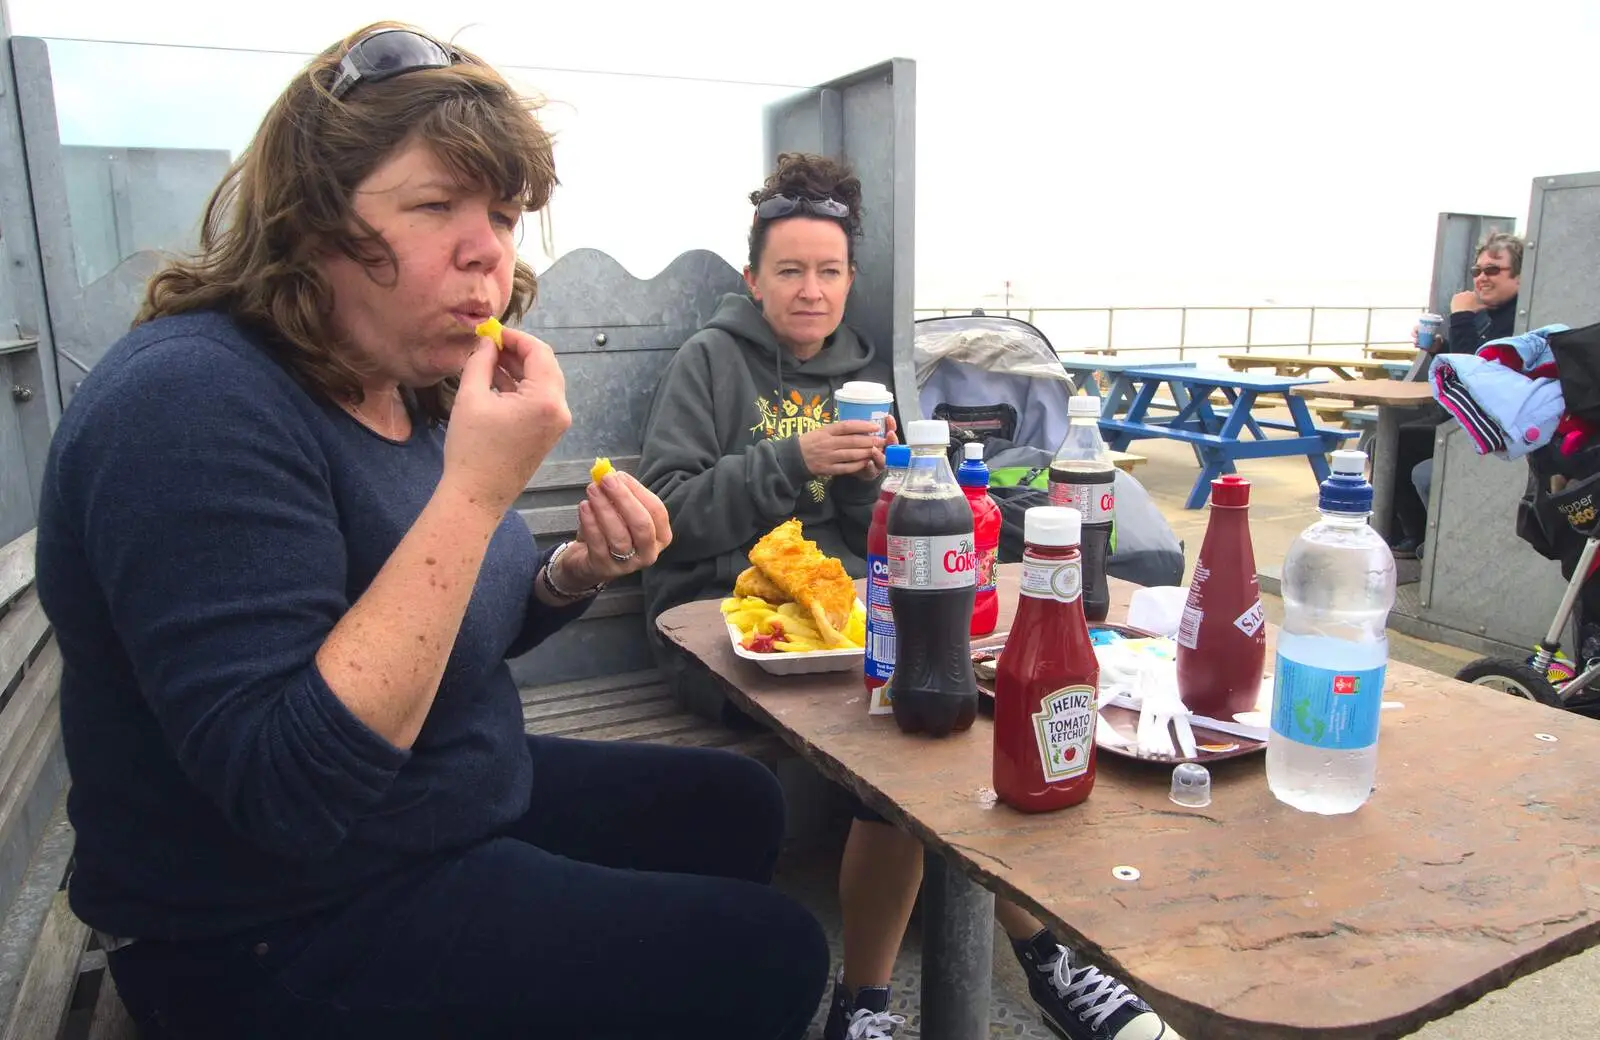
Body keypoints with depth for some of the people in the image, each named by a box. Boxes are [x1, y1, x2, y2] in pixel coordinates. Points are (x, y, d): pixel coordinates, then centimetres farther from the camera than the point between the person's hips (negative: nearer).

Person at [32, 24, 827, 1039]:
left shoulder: (413, 386, 1)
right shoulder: (194, 404, -27)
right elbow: (288, 793, -32)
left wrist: (578, 571, -9)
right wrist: (476, 490, -34)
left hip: (471, 801, 9)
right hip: (284, 935, -8)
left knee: (739, 804, 15)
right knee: (769, 956, -9)